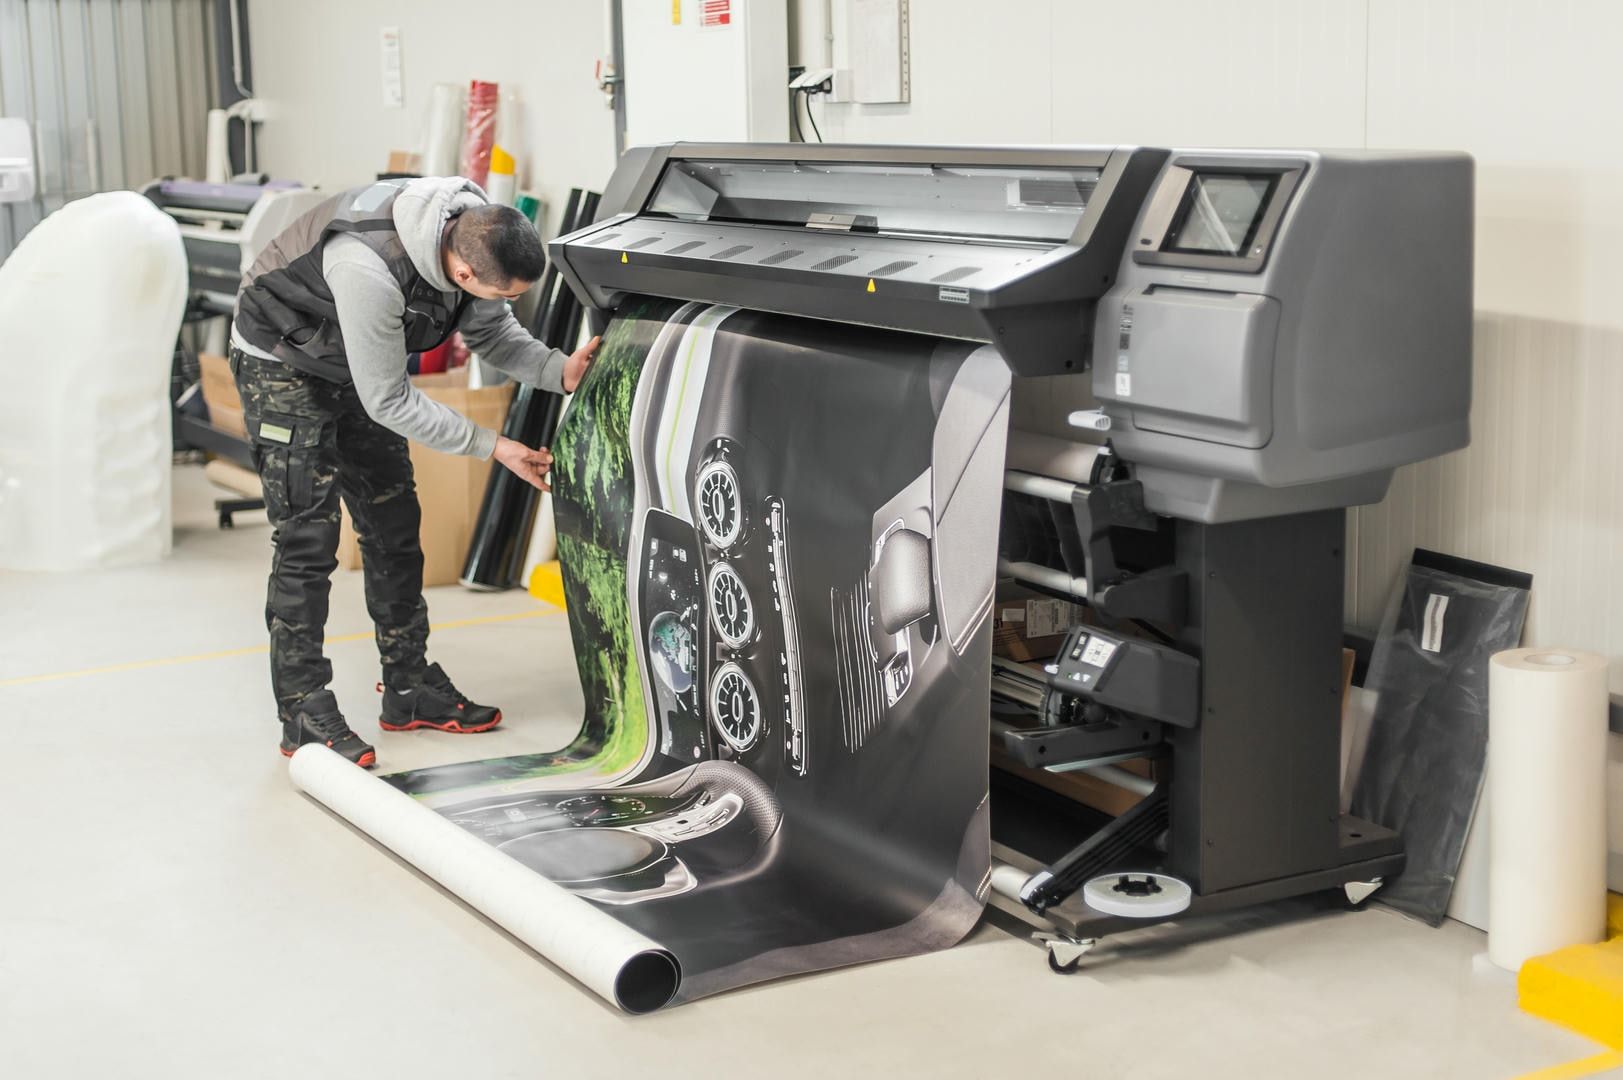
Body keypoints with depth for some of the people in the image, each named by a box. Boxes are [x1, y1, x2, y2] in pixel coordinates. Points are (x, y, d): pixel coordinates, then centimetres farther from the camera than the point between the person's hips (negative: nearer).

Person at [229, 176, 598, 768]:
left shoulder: (476, 233, -20)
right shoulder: (370, 270, -42)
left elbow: (491, 331, -1)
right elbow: (387, 400, -30)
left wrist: (560, 370, -20)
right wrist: (490, 446, -25)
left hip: (358, 366, 8)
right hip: (283, 365, -8)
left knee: (395, 525, 8)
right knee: (307, 538, -11)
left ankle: (411, 687, 19)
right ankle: (304, 710, -2)